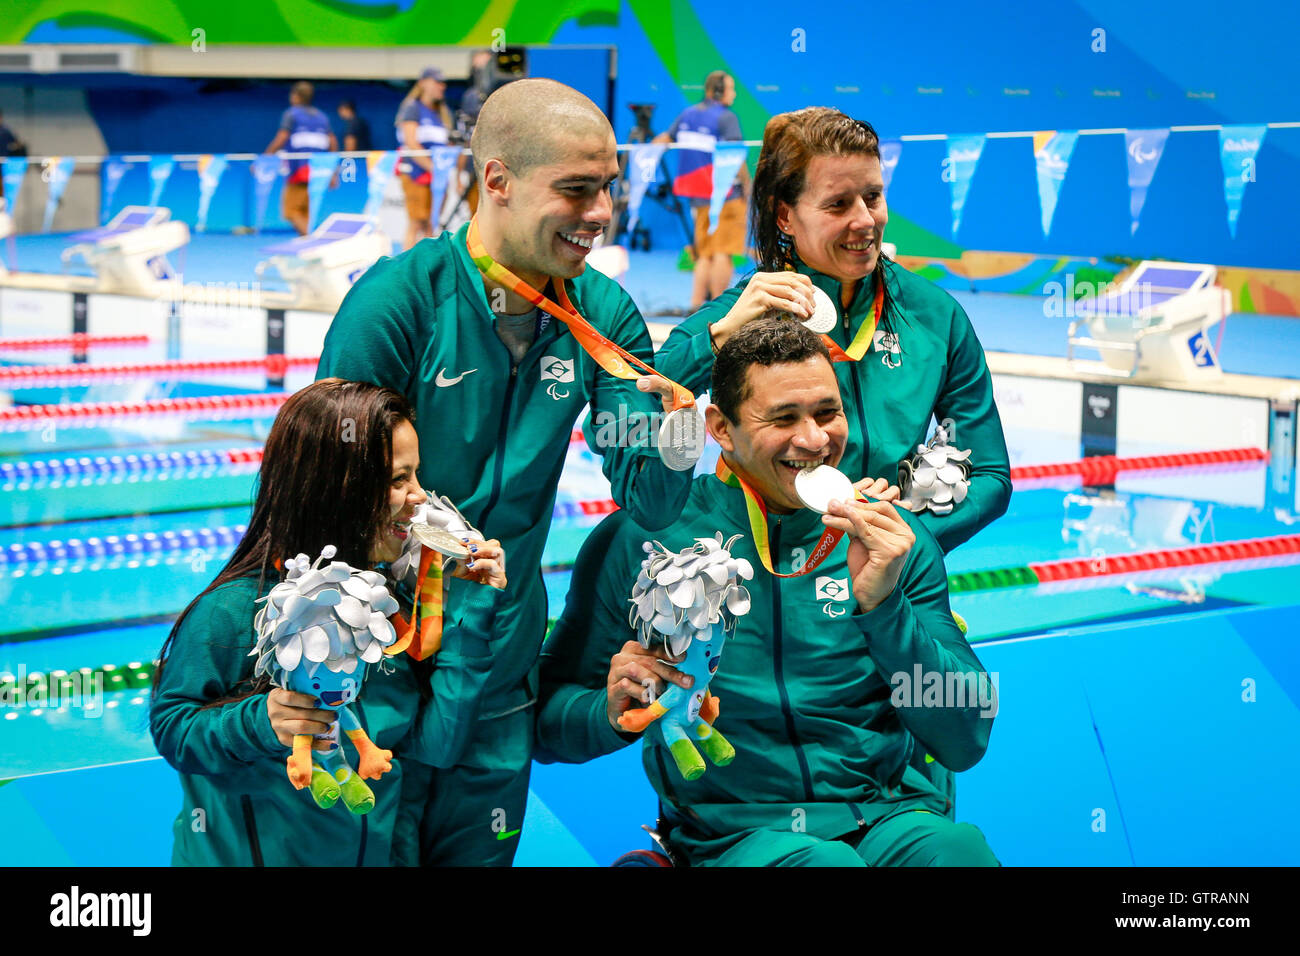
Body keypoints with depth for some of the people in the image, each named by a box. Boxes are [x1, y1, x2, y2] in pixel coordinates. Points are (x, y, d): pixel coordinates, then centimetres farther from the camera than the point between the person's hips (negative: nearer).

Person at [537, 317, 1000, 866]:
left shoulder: (895, 541, 5)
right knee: (825, 862, -37)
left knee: (959, 849, -32)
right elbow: (548, 721, 7)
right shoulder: (634, 543, 0)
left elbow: (965, 742, -2)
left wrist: (883, 606, -16)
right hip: (733, 834, -3)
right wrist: (612, 715, -16)